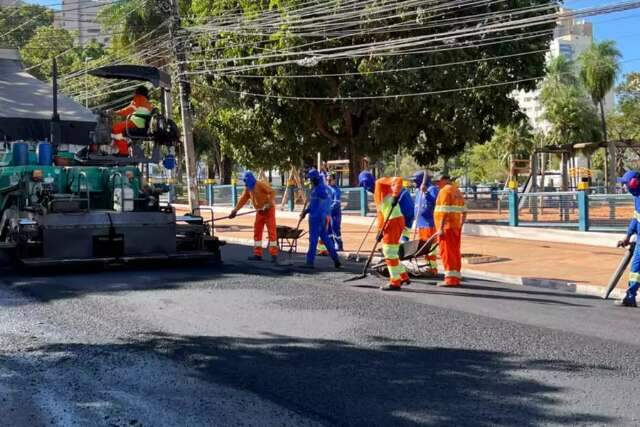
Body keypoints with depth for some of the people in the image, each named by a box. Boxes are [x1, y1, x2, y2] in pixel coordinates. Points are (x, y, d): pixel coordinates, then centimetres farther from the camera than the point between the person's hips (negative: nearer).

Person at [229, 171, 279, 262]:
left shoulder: (261, 185, -17)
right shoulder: (248, 188, 7)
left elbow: (272, 192, -25)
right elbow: (243, 200, 10)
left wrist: (268, 205, -33)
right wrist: (235, 210, 5)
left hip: (269, 210, -8)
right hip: (259, 211, 8)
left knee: (271, 231, -10)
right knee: (257, 232, 7)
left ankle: (274, 254, -10)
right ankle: (258, 254, 12)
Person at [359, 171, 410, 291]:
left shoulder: (381, 183, -4)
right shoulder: (377, 194, 22)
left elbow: (398, 180, -18)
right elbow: (381, 213, 22)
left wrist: (395, 196, -27)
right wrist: (380, 230, 16)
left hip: (395, 221, -10)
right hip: (389, 222, 10)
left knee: (390, 251, -5)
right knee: (387, 251, 17)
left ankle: (395, 282, 2)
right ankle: (403, 276, 24)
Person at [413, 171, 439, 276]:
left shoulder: (432, 189, -10)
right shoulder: (418, 191, 17)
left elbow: (435, 201, -25)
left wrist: (426, 192, -31)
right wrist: (416, 221, 22)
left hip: (429, 223, -9)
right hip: (420, 223, 9)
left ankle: (433, 268, -3)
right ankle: (428, 266, 21)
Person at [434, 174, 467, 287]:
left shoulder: (445, 190, -9)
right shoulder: (457, 191, 18)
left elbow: (445, 211, -18)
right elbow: (464, 211, 16)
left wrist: (441, 228, -21)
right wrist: (460, 225, 21)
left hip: (447, 227, -9)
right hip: (456, 227, 9)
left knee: (447, 252, -9)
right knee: (455, 252, 10)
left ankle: (450, 279, -12)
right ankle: (456, 278, 11)